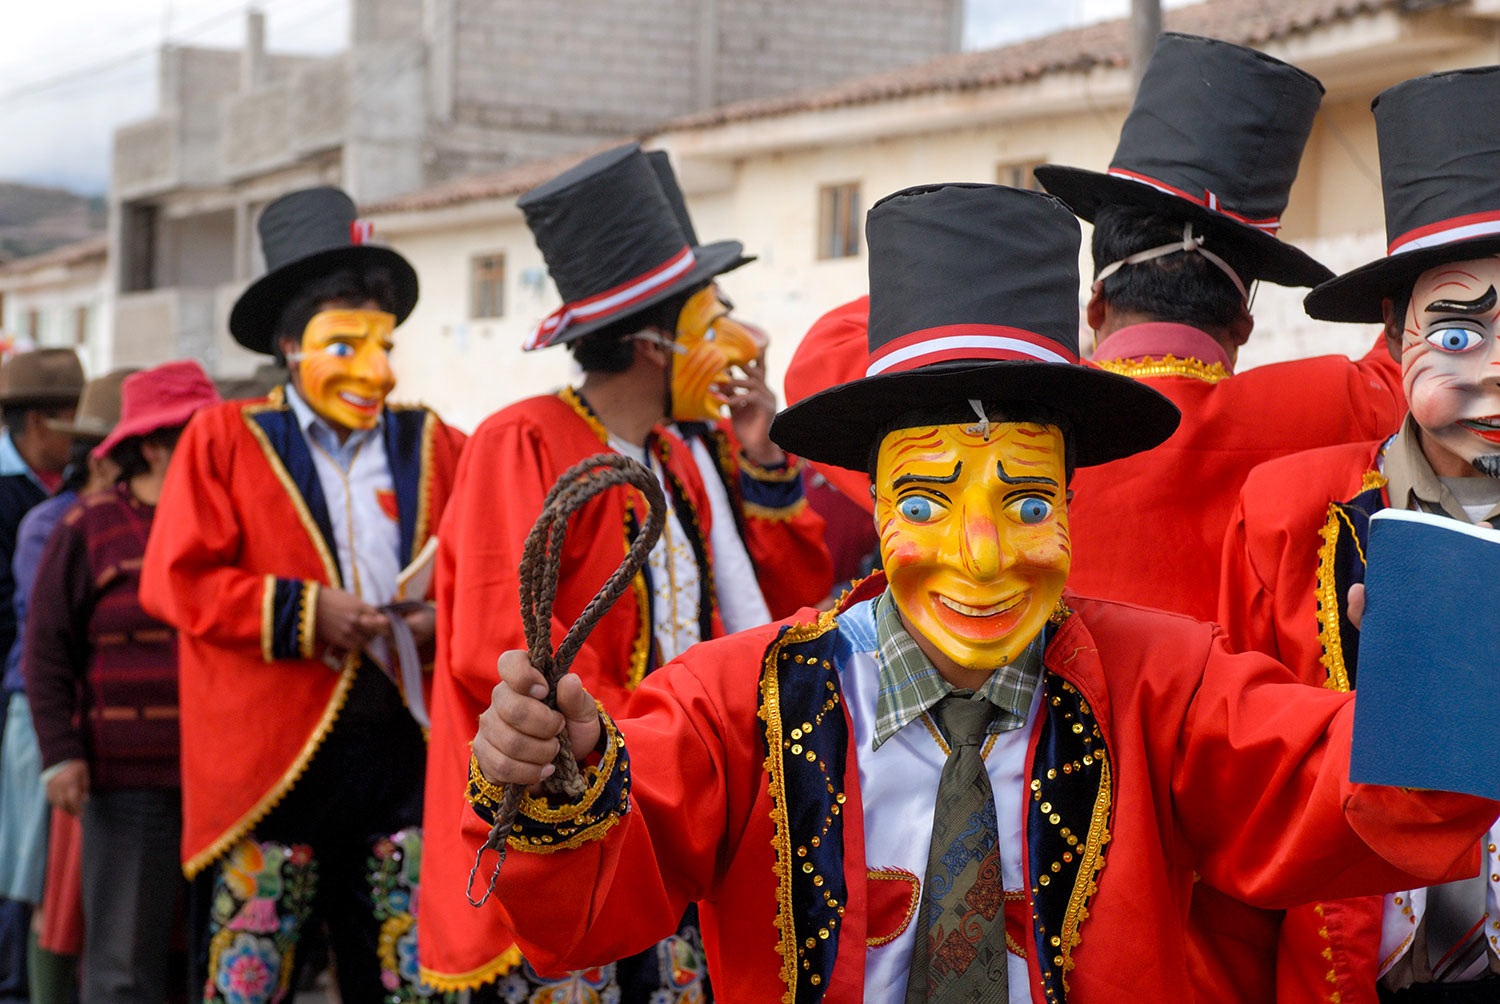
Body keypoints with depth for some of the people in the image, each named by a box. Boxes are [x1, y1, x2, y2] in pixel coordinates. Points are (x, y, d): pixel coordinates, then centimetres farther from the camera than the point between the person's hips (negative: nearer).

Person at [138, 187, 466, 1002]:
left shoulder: (430, 445, 12)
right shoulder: (225, 439, 3)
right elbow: (175, 580, -5)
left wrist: (448, 615, -9)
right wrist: (299, 613, -14)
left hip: (401, 745, 3)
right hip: (274, 753, -3)